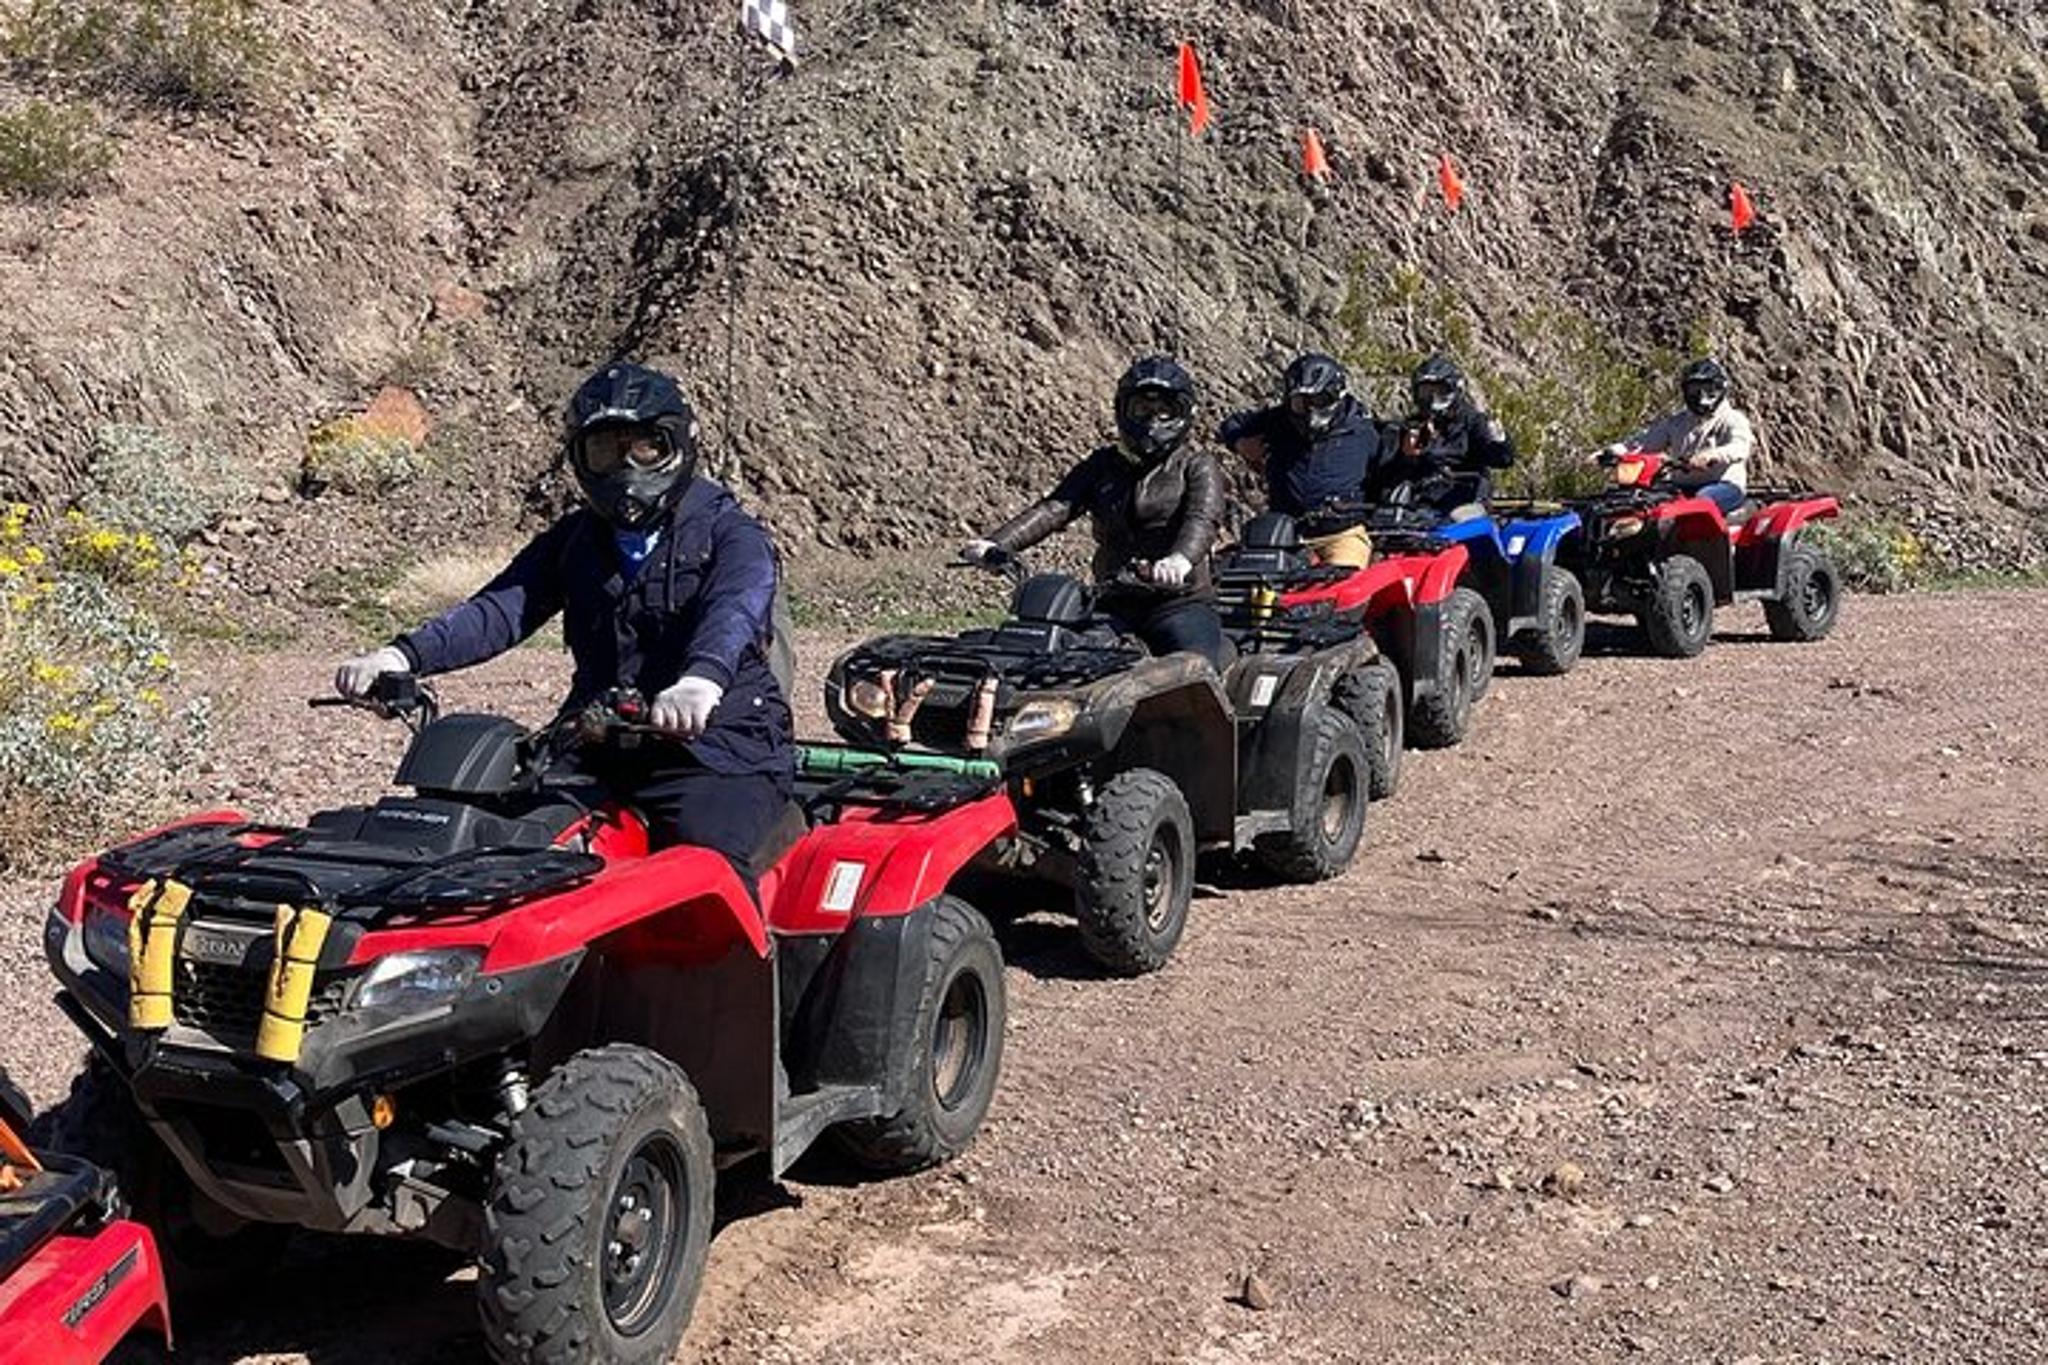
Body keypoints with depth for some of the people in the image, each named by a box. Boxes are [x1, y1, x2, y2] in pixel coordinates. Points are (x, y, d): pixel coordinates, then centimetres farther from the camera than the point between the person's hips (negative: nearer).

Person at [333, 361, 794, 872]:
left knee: (705, 853, -32)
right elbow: (499, 609, 5)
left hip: (719, 743, -5)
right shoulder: (572, 540, 18)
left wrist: (702, 680, -44)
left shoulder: (730, 534, 1)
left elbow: (734, 611, -21)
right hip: (598, 747, 5)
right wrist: (402, 656, -14)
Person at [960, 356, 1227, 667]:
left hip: (1181, 600, -3)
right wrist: (996, 543, -13)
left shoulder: (1196, 465, 6)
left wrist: (1181, 559, -39)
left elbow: (1202, 519, -14)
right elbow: (1054, 508, 5)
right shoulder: (1103, 465, 18)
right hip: (1114, 603, 4)